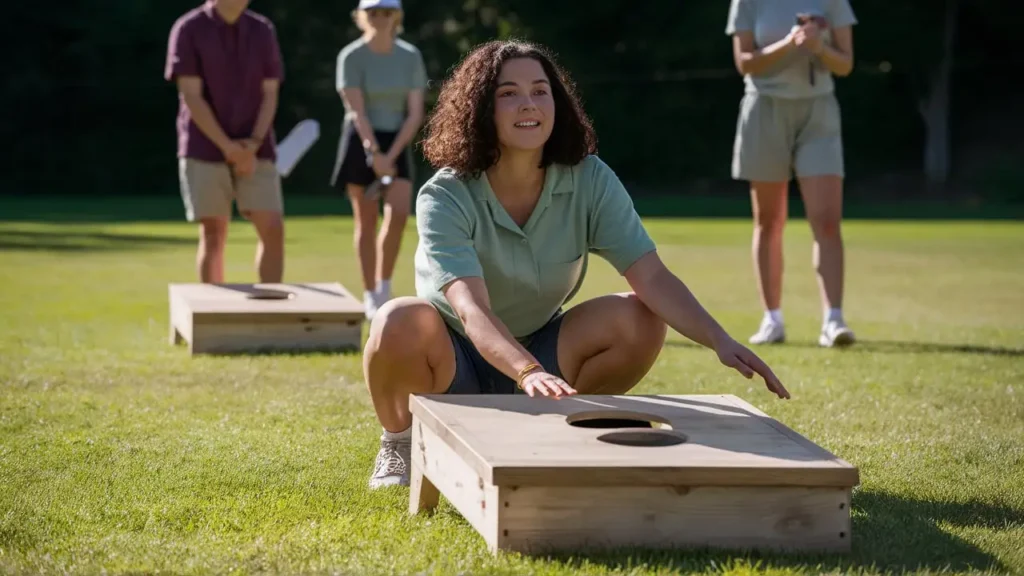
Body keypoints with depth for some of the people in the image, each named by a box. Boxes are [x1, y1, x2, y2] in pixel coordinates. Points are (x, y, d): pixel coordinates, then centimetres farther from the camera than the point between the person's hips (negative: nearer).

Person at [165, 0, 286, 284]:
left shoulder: (263, 31, 6)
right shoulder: (188, 30, -4)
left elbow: (270, 94, 4)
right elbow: (191, 97, -9)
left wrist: (253, 145, -10)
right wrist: (228, 147, -15)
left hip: (255, 151, 3)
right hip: (205, 151, -3)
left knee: (273, 230, -7)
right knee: (213, 235, -3)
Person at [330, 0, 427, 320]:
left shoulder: (410, 56, -1)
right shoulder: (351, 57, -9)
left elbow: (415, 114, -3)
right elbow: (357, 111, -16)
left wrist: (390, 156, -12)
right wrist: (374, 154, -24)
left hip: (397, 142, 2)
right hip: (361, 142, -2)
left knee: (398, 214, -14)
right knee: (366, 221, 1)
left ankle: (384, 287, 2)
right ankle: (370, 297, 9)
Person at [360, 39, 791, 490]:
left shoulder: (589, 180, -13)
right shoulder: (445, 198, -24)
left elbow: (652, 276, -20)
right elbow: (471, 309, -38)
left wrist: (720, 340, -37)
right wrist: (528, 372, -56)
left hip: (539, 348, 4)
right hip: (454, 365, -3)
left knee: (641, 321, -22)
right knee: (401, 323, -37)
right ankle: (400, 443, -4)